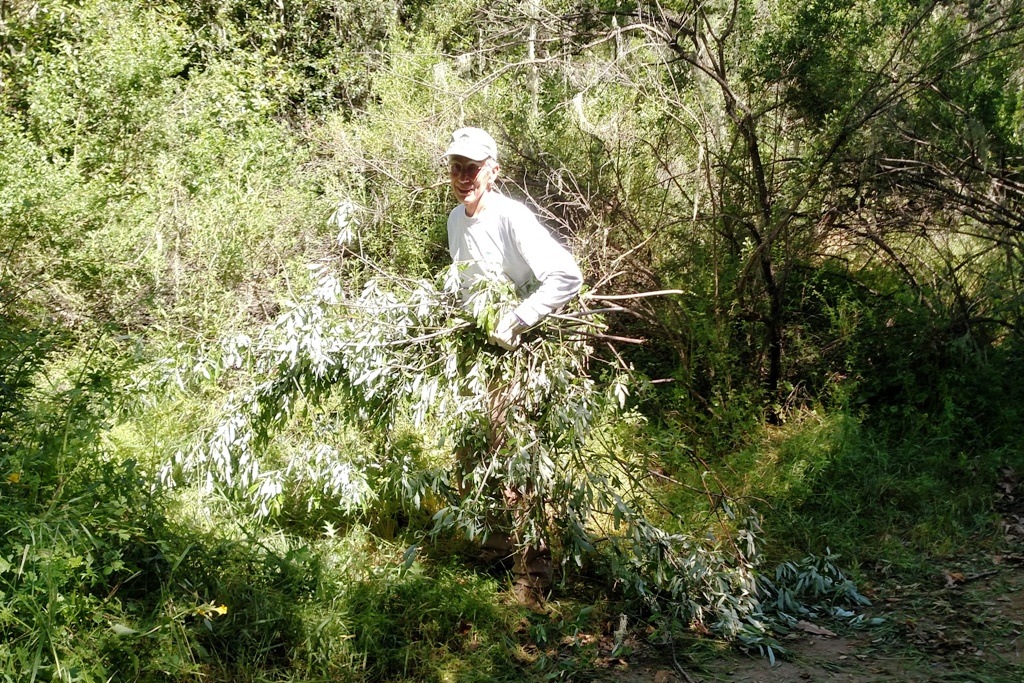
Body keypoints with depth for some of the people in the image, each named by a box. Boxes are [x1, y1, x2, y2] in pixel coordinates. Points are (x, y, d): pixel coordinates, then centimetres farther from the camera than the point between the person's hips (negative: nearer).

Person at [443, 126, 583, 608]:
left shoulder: (512, 217, -20)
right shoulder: (456, 219, 6)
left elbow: (568, 277, -28)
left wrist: (515, 321, -28)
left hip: (523, 352, -8)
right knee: (471, 453, 16)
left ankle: (533, 572, 1)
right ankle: (497, 537, 36)